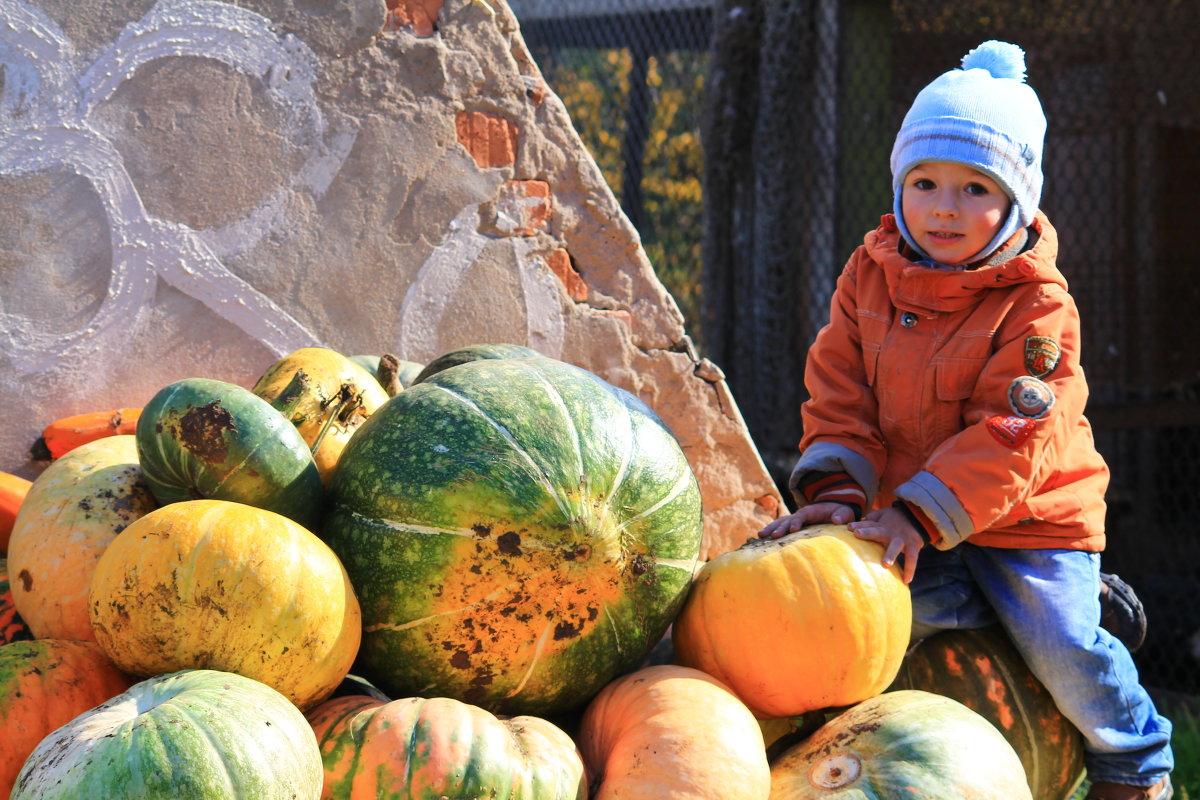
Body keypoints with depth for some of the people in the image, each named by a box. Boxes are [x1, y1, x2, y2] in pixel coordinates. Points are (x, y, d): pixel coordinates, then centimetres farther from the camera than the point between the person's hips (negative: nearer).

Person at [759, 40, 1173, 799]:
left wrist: (920, 513, -30)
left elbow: (1011, 431, -22)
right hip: (910, 512, 4)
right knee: (913, 609, -19)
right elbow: (839, 389, 0)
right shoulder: (870, 276, 0)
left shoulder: (1037, 305, -16)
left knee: (1062, 645, -11)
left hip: (1024, 513, -4)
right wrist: (838, 488, -16)